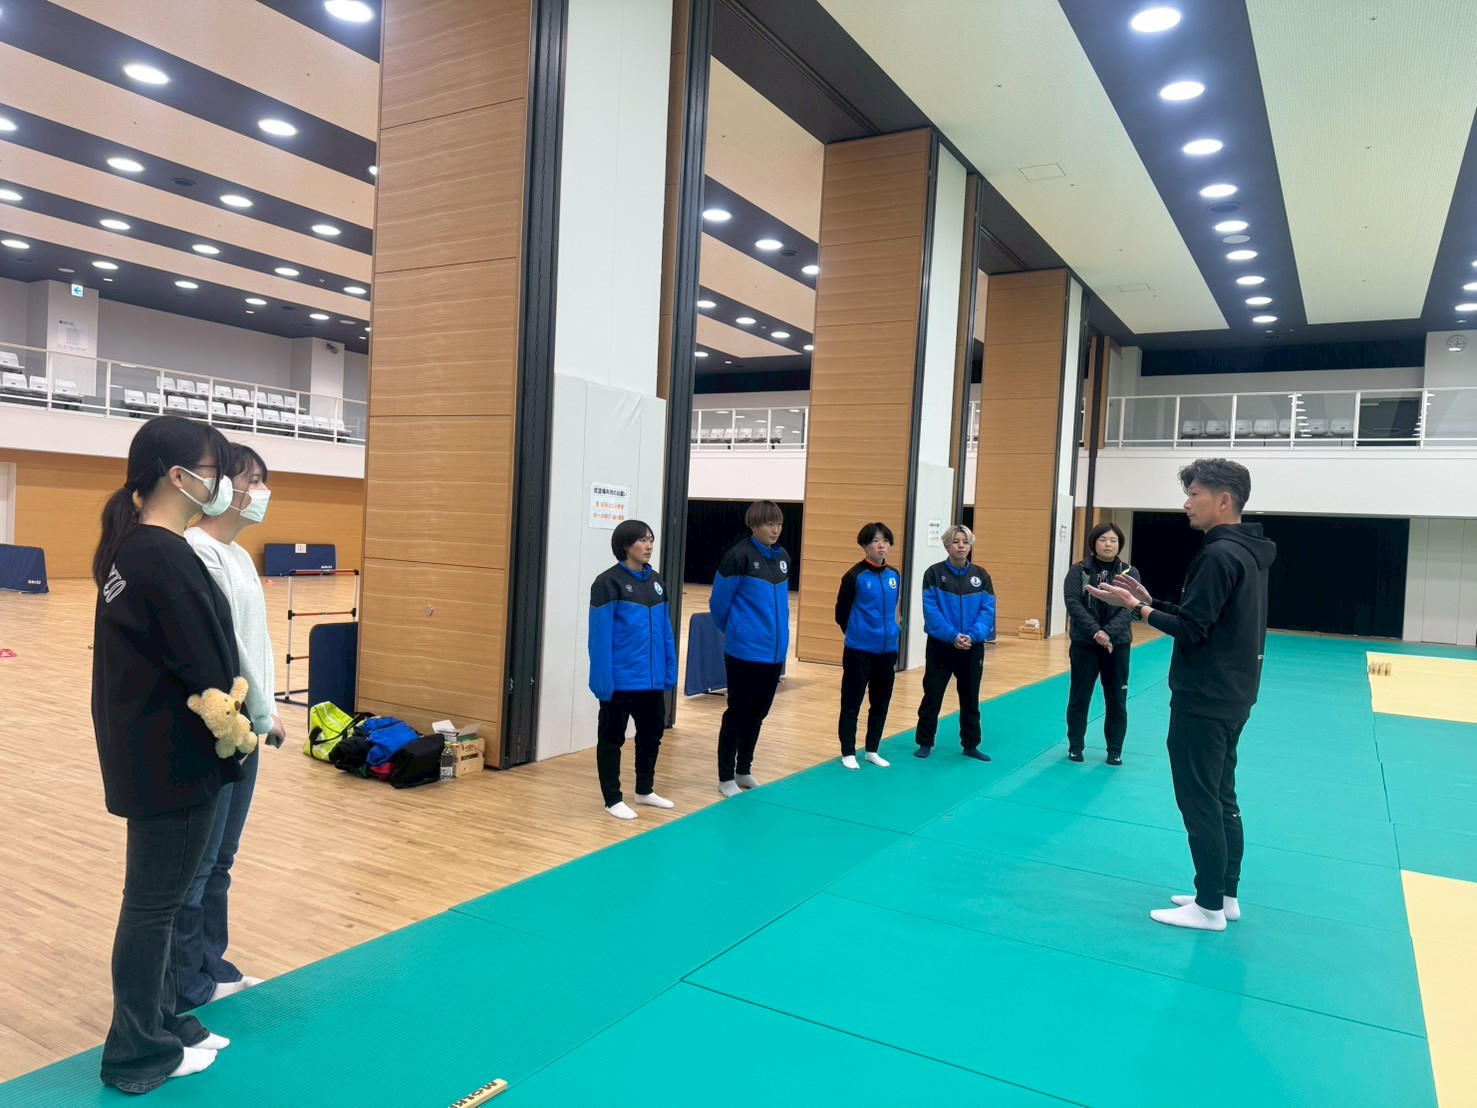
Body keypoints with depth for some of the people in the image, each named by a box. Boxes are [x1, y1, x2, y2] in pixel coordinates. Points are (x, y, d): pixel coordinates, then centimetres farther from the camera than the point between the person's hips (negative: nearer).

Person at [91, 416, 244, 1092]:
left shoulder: (129, 547, 8)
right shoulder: (166, 559, -23)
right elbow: (202, 664, -19)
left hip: (144, 749, 10)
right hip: (173, 756, -10)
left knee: (157, 894, 20)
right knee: (154, 900, 5)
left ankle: (161, 1020, 35)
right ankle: (138, 1054, 22)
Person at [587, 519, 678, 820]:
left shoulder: (656, 581, 8)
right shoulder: (608, 582, -12)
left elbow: (665, 629, 10)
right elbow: (600, 636, -14)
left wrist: (670, 670, 8)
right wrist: (603, 679, -18)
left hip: (652, 678, 7)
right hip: (620, 680, -7)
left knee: (652, 733, 18)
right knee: (612, 739, 8)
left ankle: (645, 790, 36)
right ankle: (613, 799, 20)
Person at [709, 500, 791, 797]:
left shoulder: (782, 558, 7)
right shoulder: (739, 557, -13)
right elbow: (719, 602, -5)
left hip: (774, 651, 6)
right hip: (745, 652, -6)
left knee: (758, 714, 16)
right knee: (738, 714, 4)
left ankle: (744, 771, 30)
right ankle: (726, 777, 17)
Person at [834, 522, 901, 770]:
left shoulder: (895, 576, 5)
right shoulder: (855, 576, -11)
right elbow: (841, 613, -2)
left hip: (888, 651, 6)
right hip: (859, 651, -5)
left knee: (881, 703, 14)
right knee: (851, 703, 4)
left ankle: (872, 750, 28)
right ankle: (848, 753, 16)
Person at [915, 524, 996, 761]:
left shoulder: (981, 576, 3)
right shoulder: (934, 573, -6)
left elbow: (988, 610, -4)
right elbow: (931, 610, -13)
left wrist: (973, 636, -18)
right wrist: (952, 636, -22)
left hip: (973, 648, 3)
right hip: (940, 646, -3)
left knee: (970, 698, 13)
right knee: (932, 696, 5)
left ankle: (970, 745, 26)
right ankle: (925, 743, 18)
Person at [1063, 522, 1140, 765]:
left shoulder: (1130, 573, 3)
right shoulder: (1078, 571, 0)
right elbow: (1073, 604, -11)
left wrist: (1109, 633, -22)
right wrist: (1095, 632, -23)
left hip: (1118, 646, 1)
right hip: (1084, 644, -1)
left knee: (1117, 701, 7)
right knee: (1079, 698, 6)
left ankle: (1115, 750, 21)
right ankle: (1075, 747, 19)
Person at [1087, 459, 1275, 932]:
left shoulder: (1220, 555, -20)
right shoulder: (1248, 551, 12)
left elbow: (1192, 629, -21)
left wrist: (1136, 609, -12)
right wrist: (1149, 601, 10)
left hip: (1204, 701, -10)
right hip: (1231, 697, 10)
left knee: (1199, 802, -1)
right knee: (1222, 797, 17)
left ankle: (1209, 907, 8)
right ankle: (1226, 895, 26)